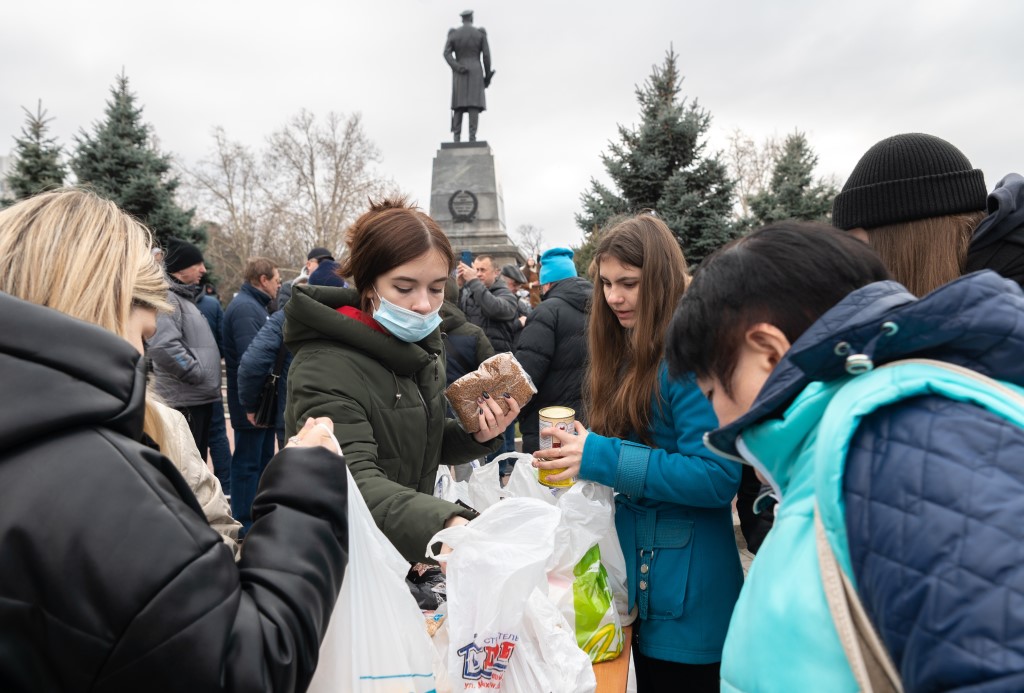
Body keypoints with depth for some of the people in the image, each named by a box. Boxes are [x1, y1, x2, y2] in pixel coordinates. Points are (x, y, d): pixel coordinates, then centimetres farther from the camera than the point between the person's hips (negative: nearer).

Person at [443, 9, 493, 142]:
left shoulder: (453, 33, 7)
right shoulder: (480, 33, 3)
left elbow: (447, 54, -7)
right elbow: (486, 55, -1)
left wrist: (458, 69, -13)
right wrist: (487, 76, 5)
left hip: (459, 75, 2)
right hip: (475, 74, -2)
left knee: (459, 107, 2)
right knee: (474, 105, -7)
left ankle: (456, 139, -8)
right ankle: (472, 137, -18)